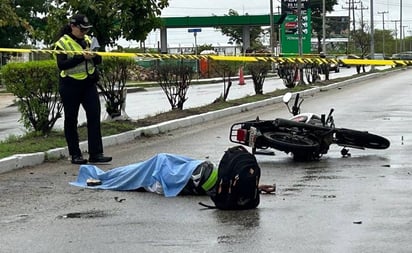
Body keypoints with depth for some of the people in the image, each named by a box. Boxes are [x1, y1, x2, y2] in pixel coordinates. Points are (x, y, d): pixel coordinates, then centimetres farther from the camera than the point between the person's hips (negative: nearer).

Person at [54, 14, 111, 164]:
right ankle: (75, 155, 12)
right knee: (71, 120, 4)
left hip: (89, 84, 5)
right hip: (70, 86, -5)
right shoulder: (62, 43, -7)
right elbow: (61, 64, -19)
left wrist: (93, 55, -13)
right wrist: (81, 57, -26)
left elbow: (98, 60, 10)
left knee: (94, 117, -5)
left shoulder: (88, 40, 10)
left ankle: (95, 153, -4)